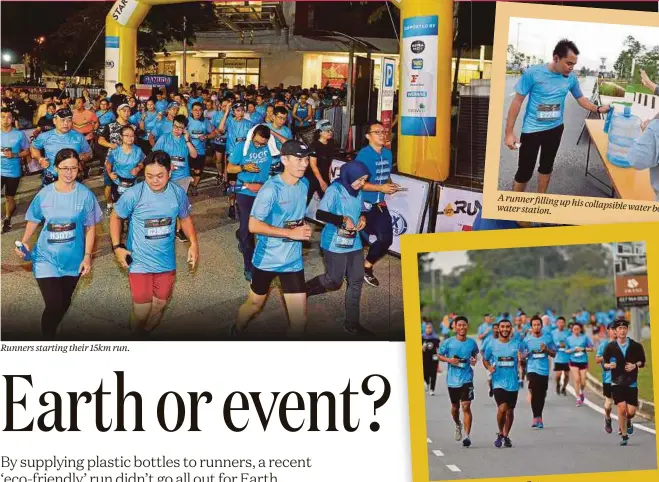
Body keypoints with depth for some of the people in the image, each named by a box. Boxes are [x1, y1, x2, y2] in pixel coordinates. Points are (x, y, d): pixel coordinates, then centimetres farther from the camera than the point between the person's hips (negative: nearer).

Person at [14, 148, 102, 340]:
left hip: (73, 259, 2)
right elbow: (34, 220, 4)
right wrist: (24, 242, -11)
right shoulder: (44, 194, -8)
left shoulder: (85, 195, -10)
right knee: (53, 306, -13)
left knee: (64, 304, 20)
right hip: (46, 258, -1)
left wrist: (87, 256, -9)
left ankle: (52, 330, 47)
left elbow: (90, 227, -4)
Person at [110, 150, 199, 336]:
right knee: (142, 309, 0)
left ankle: (149, 333, 44)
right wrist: (117, 247, -11)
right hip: (139, 262, -3)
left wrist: (193, 244, -4)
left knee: (160, 303, 19)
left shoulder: (178, 193, -10)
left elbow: (185, 218, 8)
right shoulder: (133, 194, -20)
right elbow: (116, 217, -4)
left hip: (166, 261, 4)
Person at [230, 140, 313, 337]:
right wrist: (291, 233, -26)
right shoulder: (271, 189, -21)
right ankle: (236, 332, 47)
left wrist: (304, 228, -3)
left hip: (293, 261, 4)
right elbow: (254, 225, -24)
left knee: (300, 317, -1)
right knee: (255, 304, 18)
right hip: (267, 259, -4)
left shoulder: (304, 184, 1)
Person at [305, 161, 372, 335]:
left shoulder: (358, 192, 6)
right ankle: (304, 290, 29)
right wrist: (344, 220, -24)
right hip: (335, 243, -7)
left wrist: (362, 217, -2)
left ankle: (352, 322, 17)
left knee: (357, 281, 7)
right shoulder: (335, 190, -15)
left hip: (354, 242, 7)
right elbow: (320, 214, -20)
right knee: (334, 281, 0)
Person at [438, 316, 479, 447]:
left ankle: (467, 435, -10)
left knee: (466, 406, -13)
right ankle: (458, 426, 46)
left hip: (466, 379, -1)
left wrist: (474, 360, -4)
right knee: (455, 407, 16)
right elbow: (440, 356, 5)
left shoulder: (472, 343, -1)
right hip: (452, 379, 1)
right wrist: (449, 360, -14)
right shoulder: (448, 342, -5)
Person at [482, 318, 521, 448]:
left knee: (510, 411, 10)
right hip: (498, 382, -2)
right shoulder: (492, 344, 1)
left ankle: (506, 435, 29)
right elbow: (485, 359, 13)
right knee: (502, 408, -17)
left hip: (513, 382, 2)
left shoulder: (516, 344, 2)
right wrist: (489, 367, -8)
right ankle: (500, 434, 6)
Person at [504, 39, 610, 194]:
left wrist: (598, 109, -9)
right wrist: (509, 132, -14)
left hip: (555, 128, 5)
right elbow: (517, 101, -14)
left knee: (547, 166, 19)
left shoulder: (571, 78, -7)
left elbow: (580, 98, 10)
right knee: (525, 171, -3)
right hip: (532, 129, -5)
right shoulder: (533, 73, -20)